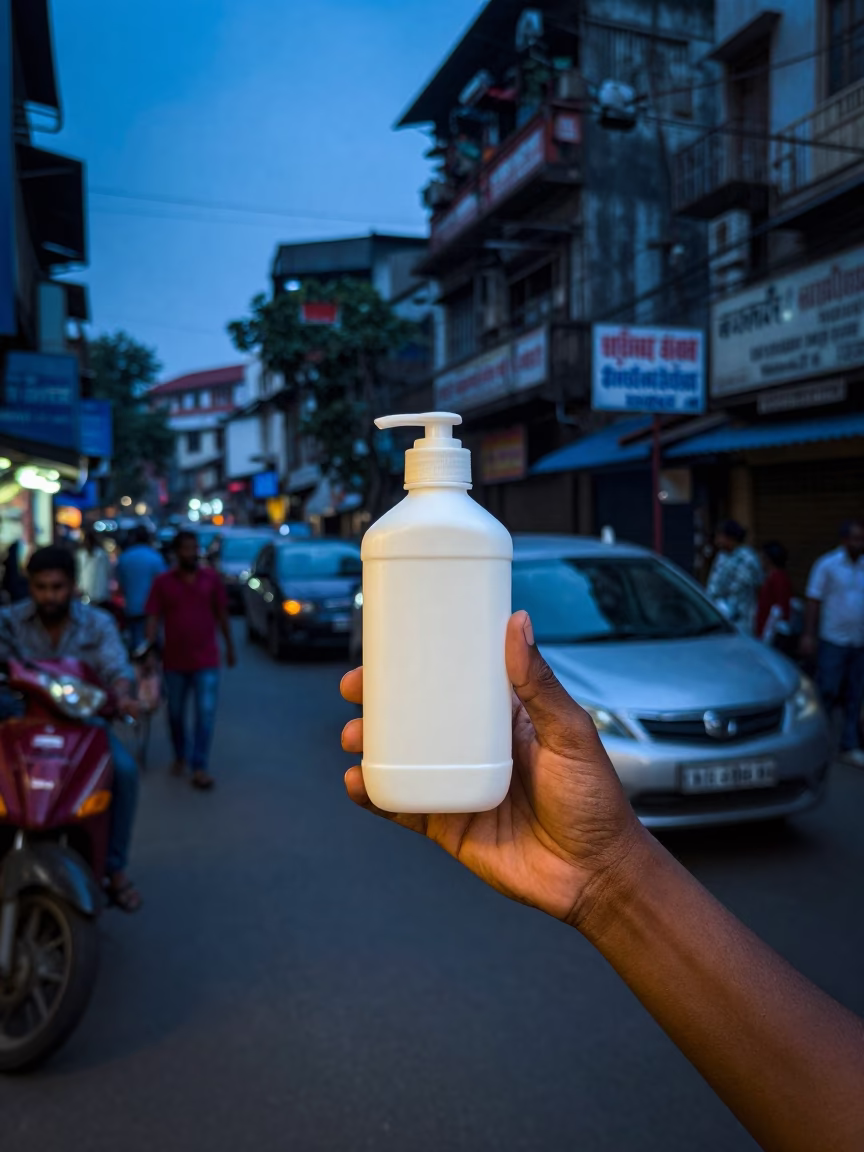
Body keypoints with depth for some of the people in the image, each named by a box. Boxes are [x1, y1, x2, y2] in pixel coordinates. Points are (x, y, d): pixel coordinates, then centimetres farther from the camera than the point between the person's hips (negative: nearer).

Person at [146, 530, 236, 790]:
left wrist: (230, 647, 12)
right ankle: (180, 756, 36)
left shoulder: (212, 578, 1)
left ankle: (200, 767, -2)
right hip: (174, 660, 1)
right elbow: (153, 618, -4)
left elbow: (222, 614, 8)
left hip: (206, 660, -1)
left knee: (206, 712, -8)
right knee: (175, 713, 15)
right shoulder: (162, 582, -2)